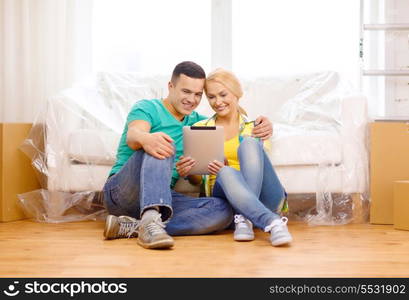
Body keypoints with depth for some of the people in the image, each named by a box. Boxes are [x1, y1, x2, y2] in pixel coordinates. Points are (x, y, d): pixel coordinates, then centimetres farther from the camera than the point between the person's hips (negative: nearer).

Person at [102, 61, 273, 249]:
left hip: (163, 198, 5)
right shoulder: (147, 108, 1)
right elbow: (132, 135, -21)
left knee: (222, 210, -21)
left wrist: (261, 128, -3)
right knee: (158, 147, -31)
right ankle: (150, 222, -47)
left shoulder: (195, 122, 20)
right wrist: (145, 139, -47)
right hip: (121, 191, -5)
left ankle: (132, 227, -29)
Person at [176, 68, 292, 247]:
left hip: (264, 195, 0)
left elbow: (258, 167, 2)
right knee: (226, 173, -35)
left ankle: (245, 219, -38)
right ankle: (272, 222, -52)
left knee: (248, 143, -27)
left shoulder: (253, 126, 13)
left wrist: (224, 169, -18)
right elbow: (197, 180, 14)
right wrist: (187, 172, -12)